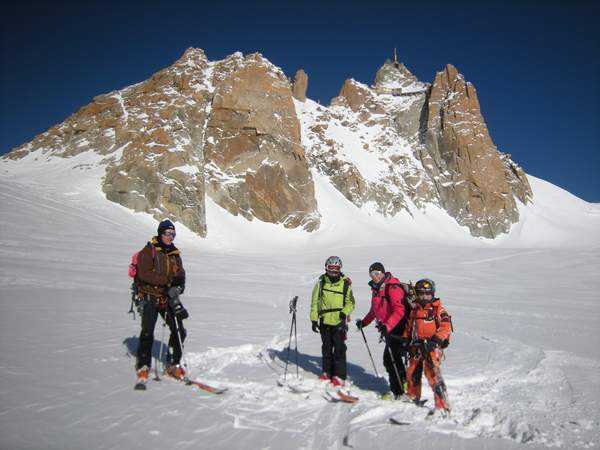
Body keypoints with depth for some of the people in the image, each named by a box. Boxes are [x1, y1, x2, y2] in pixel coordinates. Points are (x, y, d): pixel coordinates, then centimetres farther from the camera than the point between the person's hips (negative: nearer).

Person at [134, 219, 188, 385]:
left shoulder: (174, 254, 13)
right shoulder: (148, 251, -4)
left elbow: (180, 274, 5)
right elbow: (144, 274, -16)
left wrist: (178, 285, -18)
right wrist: (168, 280, -22)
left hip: (168, 298, 5)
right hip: (150, 297, -4)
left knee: (179, 331, -1)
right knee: (147, 332, -10)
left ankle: (173, 364, 15)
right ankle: (143, 366, 9)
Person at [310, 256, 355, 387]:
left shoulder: (345, 284, -2)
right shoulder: (321, 283, 2)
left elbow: (350, 302, 4)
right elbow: (315, 302, 6)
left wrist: (345, 312, -15)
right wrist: (314, 319, 2)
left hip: (339, 322, -2)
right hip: (324, 321, 3)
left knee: (339, 349, -4)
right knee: (326, 348, 15)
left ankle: (339, 376, 6)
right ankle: (327, 372, 30)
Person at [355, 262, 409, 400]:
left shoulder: (392, 287, -16)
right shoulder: (376, 289, 14)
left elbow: (399, 311, -26)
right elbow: (374, 310, 29)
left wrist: (387, 326, -34)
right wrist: (364, 322, 31)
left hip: (398, 328, -9)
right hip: (389, 330, 9)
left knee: (392, 359, -9)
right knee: (388, 359, 9)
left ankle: (398, 391, 1)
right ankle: (397, 390, 19)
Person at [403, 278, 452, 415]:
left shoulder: (438, 310, -5)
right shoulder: (414, 310, 12)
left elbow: (446, 328, -15)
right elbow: (409, 328, 22)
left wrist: (436, 340, -26)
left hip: (432, 347, -6)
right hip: (417, 346, 6)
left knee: (432, 373, -21)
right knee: (412, 373, 15)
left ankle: (443, 406, -14)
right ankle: (413, 397, 40)